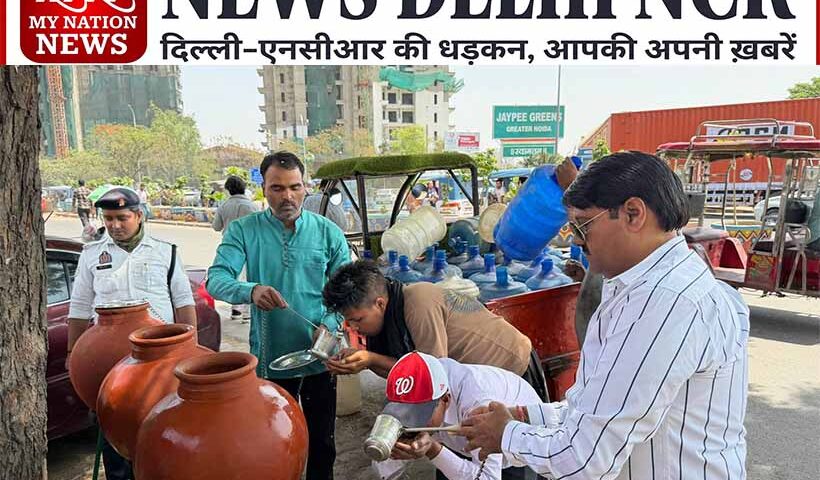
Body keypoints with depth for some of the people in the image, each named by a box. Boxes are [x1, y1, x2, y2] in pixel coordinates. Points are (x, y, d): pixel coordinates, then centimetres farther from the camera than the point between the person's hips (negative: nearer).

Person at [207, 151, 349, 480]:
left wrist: (329, 325, -22)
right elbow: (215, 279, -15)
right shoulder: (243, 230, -5)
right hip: (269, 359, 0)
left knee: (322, 443, 18)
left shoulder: (328, 233, -3)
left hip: (319, 358, 1)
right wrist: (250, 290, -36)